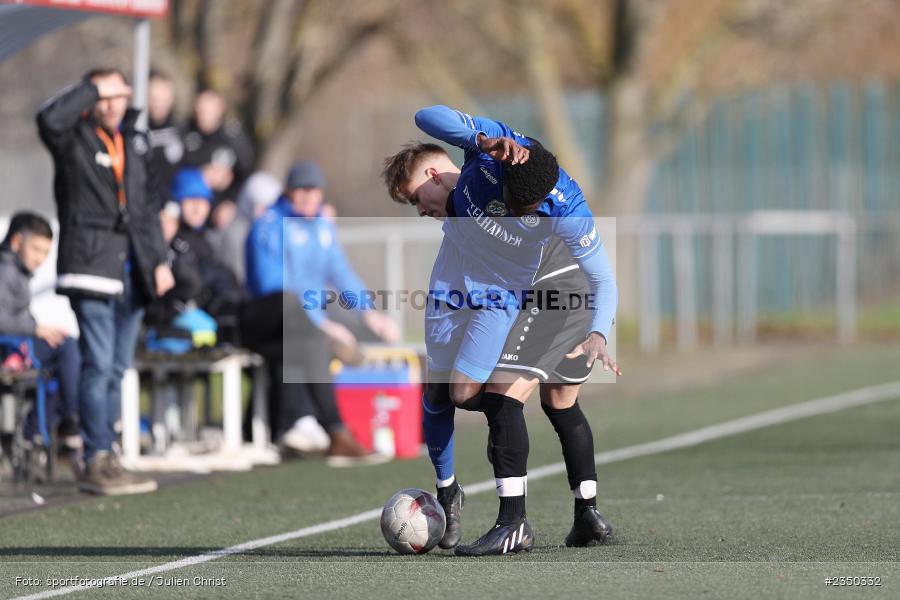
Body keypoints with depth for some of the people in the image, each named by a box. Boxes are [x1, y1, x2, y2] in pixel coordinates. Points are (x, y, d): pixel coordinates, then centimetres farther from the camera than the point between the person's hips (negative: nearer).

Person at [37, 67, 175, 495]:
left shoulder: (135, 142, 17)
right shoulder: (73, 139, -2)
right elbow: (49, 119, -26)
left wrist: (159, 260, 17)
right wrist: (95, 89, -15)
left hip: (130, 270, 7)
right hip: (91, 265, -7)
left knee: (117, 368, 9)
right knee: (99, 365, -11)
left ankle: (105, 458, 13)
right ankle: (97, 463, -9)